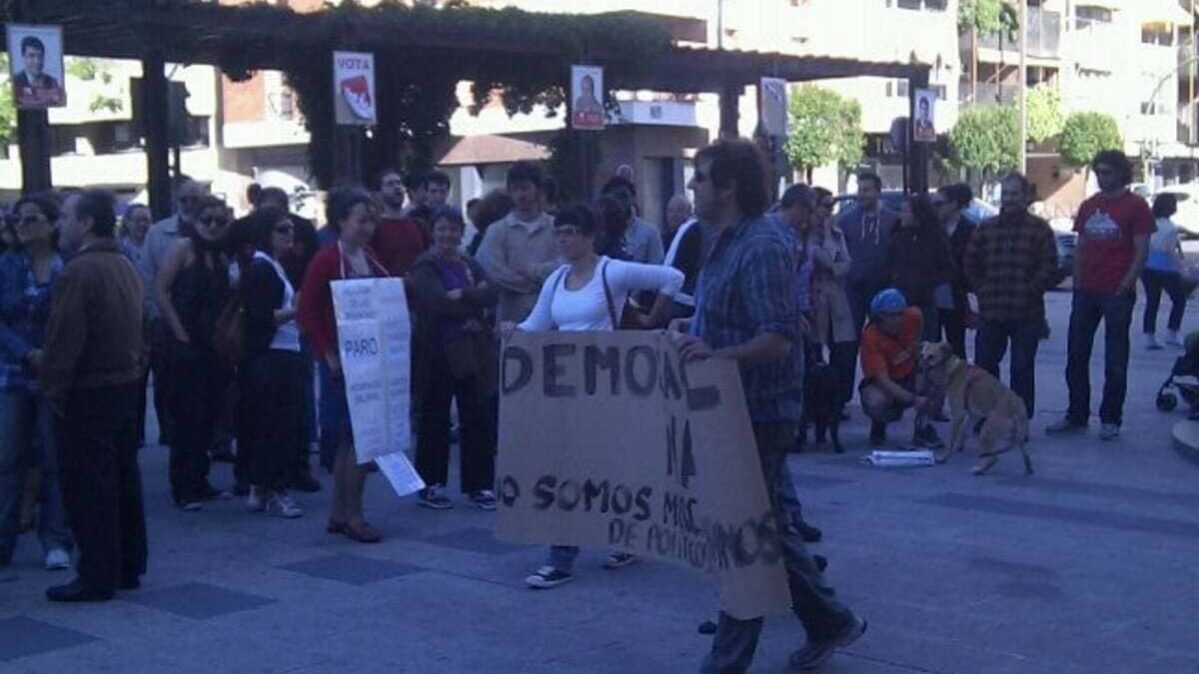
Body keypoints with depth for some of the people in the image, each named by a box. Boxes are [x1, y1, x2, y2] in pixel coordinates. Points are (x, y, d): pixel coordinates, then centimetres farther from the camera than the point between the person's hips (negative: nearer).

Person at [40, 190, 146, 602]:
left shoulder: (78, 272, -18)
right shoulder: (126, 267, 10)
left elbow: (65, 340, -19)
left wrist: (54, 391, -11)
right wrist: (134, 369, 14)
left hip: (88, 394, -9)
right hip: (127, 385, 9)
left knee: (88, 489, -2)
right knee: (123, 481, 15)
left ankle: (97, 578, 3)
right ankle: (127, 567, 23)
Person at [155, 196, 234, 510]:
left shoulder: (222, 256, 12)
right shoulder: (185, 247, -6)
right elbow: (161, 290, -11)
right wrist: (180, 332, -13)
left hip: (215, 348, 6)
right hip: (188, 347, -6)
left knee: (209, 416, 10)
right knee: (188, 417, -3)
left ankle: (199, 481, 21)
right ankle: (183, 488, 4)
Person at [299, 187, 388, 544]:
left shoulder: (370, 258, 11)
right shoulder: (327, 260, -11)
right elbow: (307, 311, -14)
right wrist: (328, 354, -15)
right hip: (345, 363, -7)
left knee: (348, 441, 13)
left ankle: (338, 514, 21)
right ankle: (353, 517, 3)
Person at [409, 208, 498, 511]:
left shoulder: (470, 264, 13)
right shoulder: (425, 267, -4)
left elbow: (491, 293, -2)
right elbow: (437, 302, -20)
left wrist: (462, 295, -18)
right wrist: (475, 299, -11)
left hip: (471, 351, 5)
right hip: (438, 352, -5)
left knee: (475, 418, 6)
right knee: (434, 420, 3)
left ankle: (478, 485, 14)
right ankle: (430, 486, 12)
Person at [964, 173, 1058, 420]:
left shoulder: (1039, 228, 0)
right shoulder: (986, 228, 9)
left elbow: (1049, 266, -4)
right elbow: (969, 264, 13)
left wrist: (1031, 292, -9)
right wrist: (982, 291, 4)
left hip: (1026, 315, -3)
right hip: (990, 312, 3)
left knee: (1022, 368, 2)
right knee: (984, 364, 8)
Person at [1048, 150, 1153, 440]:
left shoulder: (1135, 206, -3)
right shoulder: (1088, 206, 13)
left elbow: (1141, 251, -7)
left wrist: (1126, 286, -14)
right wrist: (1077, 284, 8)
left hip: (1116, 293, -6)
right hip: (1086, 293, 6)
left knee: (1115, 360, 2)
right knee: (1076, 357, 8)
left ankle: (1111, 420, 9)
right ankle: (1076, 415, 18)